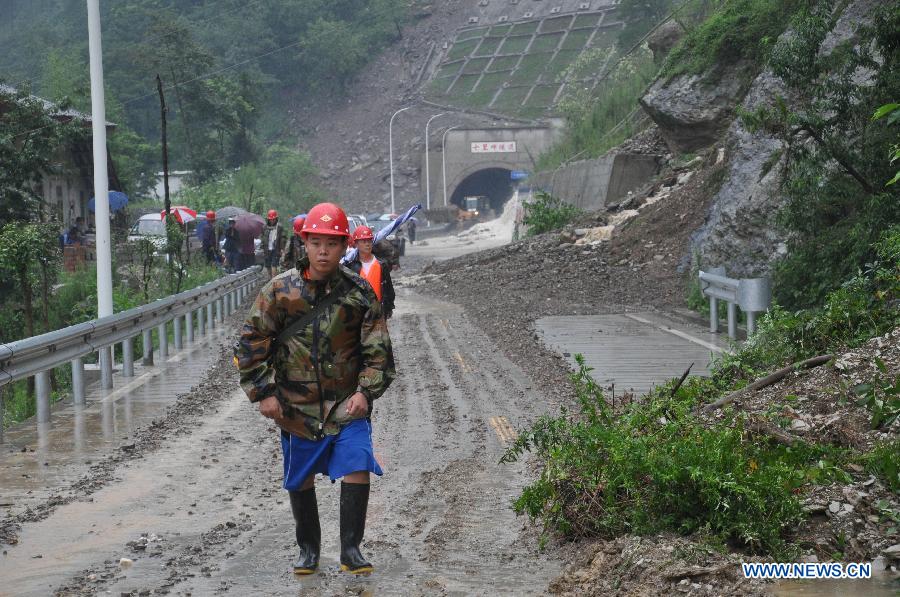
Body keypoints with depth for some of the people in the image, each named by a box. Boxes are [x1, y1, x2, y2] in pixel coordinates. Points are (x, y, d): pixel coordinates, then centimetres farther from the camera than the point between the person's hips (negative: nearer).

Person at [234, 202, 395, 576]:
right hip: (296, 405, 1)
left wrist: (366, 391, -11)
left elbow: (378, 350, 0)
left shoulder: (359, 293, -3)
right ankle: (308, 549, 30)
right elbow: (251, 344, 0)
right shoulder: (280, 291, -4)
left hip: (347, 405, -1)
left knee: (357, 468, -14)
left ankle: (350, 551, -1)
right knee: (300, 481, 11)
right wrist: (263, 392, -5)